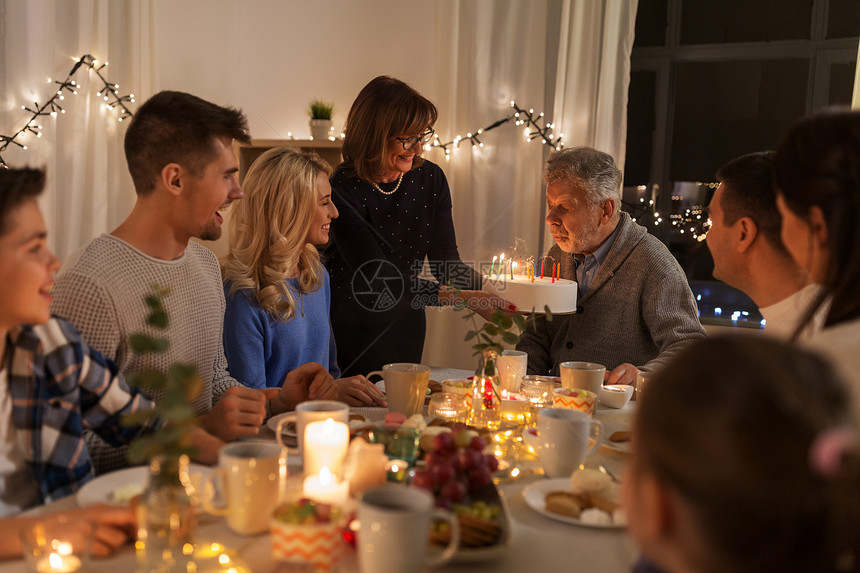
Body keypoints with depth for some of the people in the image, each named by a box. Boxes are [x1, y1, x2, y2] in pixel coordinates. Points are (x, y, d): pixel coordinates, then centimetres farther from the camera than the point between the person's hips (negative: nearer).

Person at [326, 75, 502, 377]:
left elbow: (447, 263, -5)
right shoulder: (342, 189, -22)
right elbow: (377, 276, -26)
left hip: (404, 329, 5)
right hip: (348, 328, -4)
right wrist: (463, 298, -32)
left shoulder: (431, 178, -5)